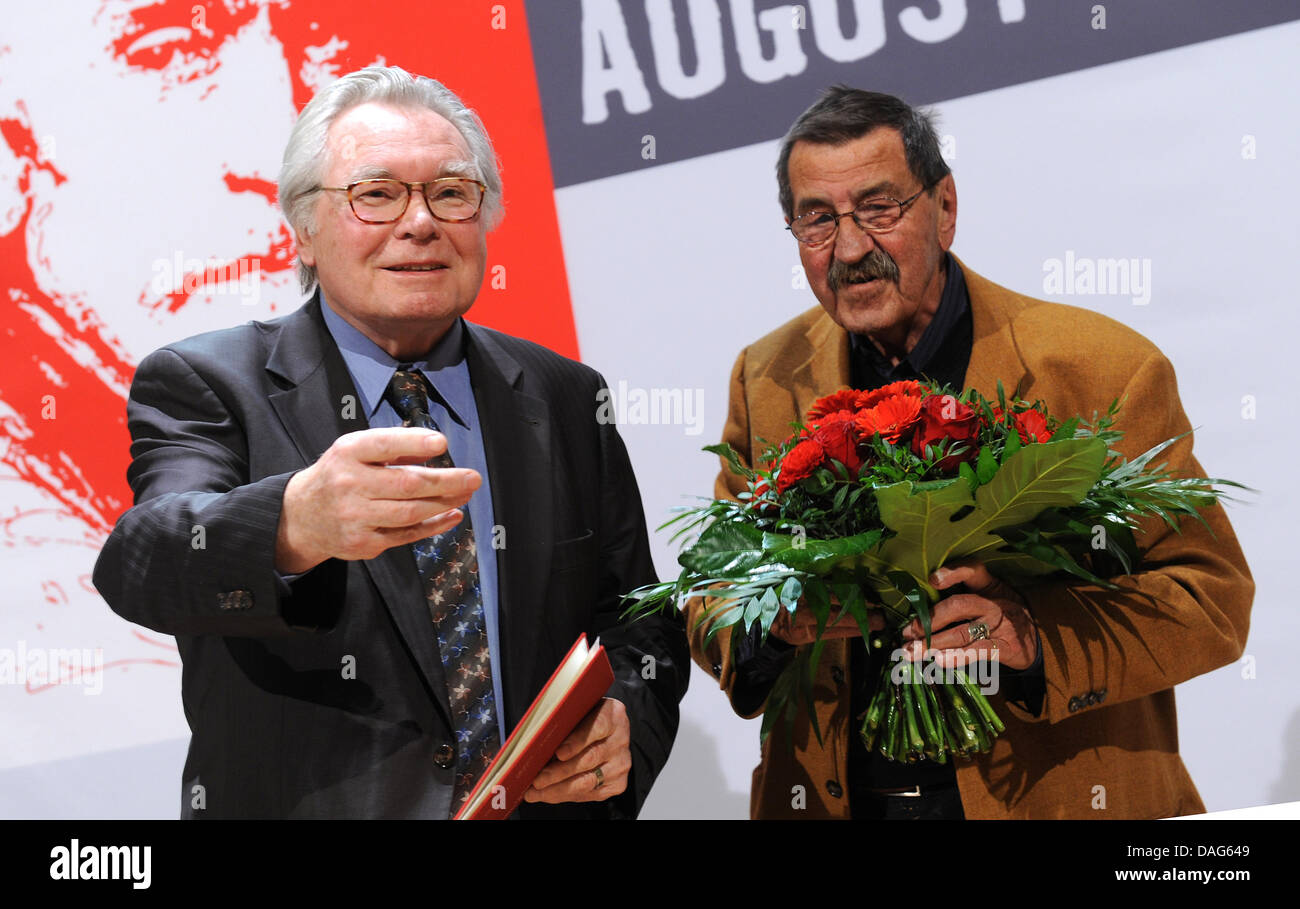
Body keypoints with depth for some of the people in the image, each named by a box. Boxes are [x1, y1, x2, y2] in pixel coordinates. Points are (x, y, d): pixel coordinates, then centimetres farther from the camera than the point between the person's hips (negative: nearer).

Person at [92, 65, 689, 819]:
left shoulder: (564, 401, 6)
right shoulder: (204, 386, -4)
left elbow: (639, 622, 10)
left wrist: (627, 723, -12)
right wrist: (294, 527, -42)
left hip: (547, 804, 1)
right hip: (301, 802, 0)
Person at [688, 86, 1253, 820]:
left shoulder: (1103, 368, -12)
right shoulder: (767, 381, 0)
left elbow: (1213, 596, -10)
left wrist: (1039, 636, -27)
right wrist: (771, 621, -18)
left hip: (1055, 797, -3)